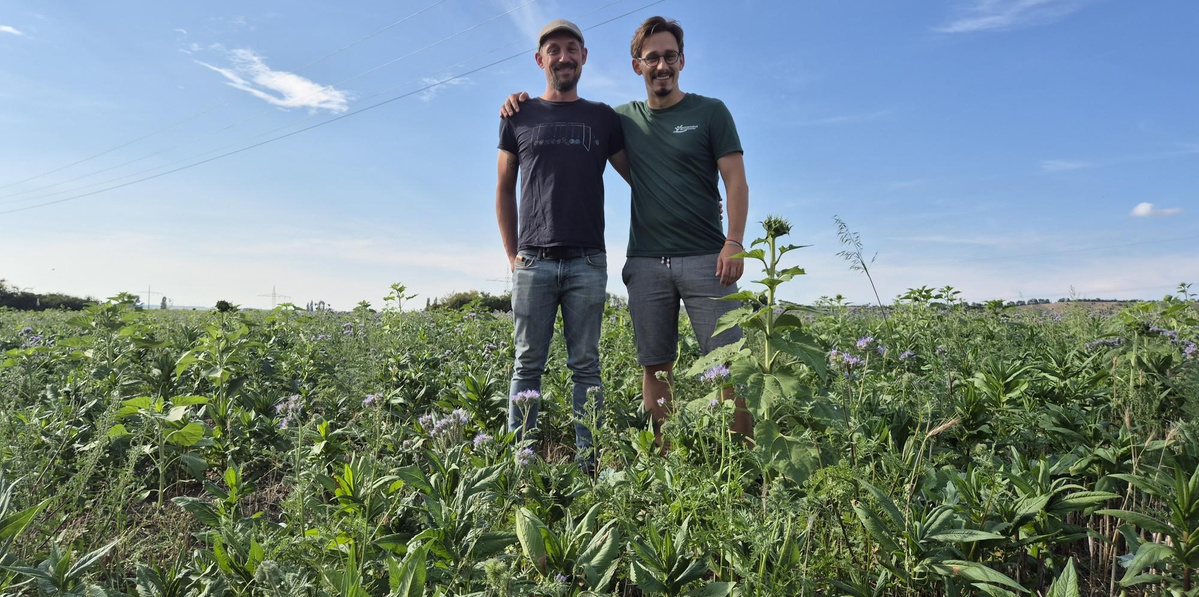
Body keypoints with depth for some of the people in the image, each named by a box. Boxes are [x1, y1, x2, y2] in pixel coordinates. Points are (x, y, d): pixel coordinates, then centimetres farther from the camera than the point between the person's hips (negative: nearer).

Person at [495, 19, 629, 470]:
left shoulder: (603, 117, 13)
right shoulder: (519, 116, 12)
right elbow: (504, 189, 14)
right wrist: (512, 254, 6)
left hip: (587, 262, 0)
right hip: (533, 261, 0)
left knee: (586, 365, 2)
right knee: (528, 364, 2)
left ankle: (587, 462, 9)